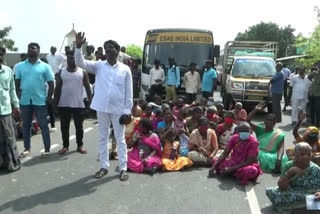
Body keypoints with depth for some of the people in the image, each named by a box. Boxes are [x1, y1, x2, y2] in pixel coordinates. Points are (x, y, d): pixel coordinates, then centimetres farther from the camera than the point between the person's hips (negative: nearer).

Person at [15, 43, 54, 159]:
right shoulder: (20, 66, 7)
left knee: (43, 126, 4)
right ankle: (27, 148, 26)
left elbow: (51, 84, 1)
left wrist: (49, 97, -5)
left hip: (40, 101, -3)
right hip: (24, 101, 3)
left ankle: (47, 150, 13)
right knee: (25, 125, 12)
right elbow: (17, 82, 9)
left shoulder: (45, 66, 1)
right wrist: (17, 96, -1)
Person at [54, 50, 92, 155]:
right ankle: (65, 146, 21)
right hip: (64, 104, 1)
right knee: (64, 126, 8)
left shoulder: (83, 72, 0)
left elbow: (87, 87, 2)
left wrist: (90, 101, -5)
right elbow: (58, 88, 5)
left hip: (78, 104, -1)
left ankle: (80, 145, 22)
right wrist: (55, 102, 0)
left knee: (79, 126, 8)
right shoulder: (61, 72, 4)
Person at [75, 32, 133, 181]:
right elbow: (80, 63, -8)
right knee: (103, 138, 11)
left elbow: (128, 92, -1)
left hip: (118, 109, -2)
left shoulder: (125, 69, 0)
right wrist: (78, 46, -23)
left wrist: (127, 111, -5)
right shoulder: (99, 66, 4)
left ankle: (123, 168, 16)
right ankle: (104, 167, 24)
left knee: (120, 139, 6)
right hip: (102, 108, 2)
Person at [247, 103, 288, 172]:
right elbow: (247, 122, 4)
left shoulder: (279, 134, 7)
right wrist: (255, 110, -4)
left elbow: (281, 148, -6)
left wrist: (279, 158, -26)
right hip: (259, 155, 2)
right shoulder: (260, 129, 14)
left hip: (272, 156, -1)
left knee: (283, 159, -32)